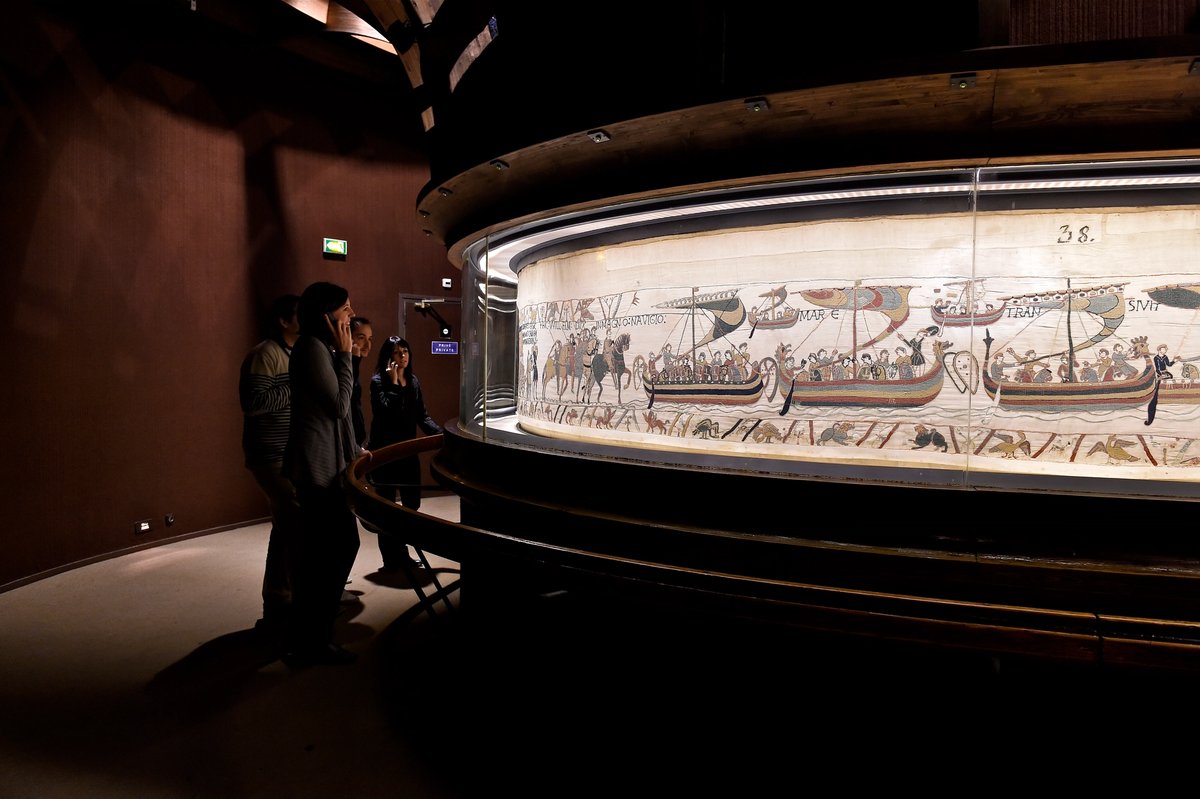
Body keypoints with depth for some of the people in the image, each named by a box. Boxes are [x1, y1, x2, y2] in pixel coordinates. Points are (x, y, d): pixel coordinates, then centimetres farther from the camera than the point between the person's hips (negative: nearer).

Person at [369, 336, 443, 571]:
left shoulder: (413, 381, 8)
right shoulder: (378, 381, -10)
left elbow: (422, 416, 8)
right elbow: (384, 412, -24)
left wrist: (442, 432, -7)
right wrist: (394, 382, -20)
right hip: (384, 452, -6)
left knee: (412, 502, 10)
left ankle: (400, 553, 26)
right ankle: (391, 558, 12)